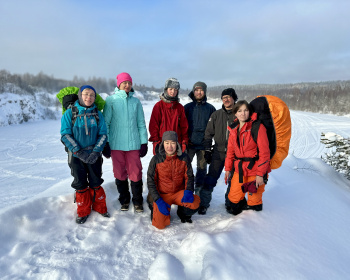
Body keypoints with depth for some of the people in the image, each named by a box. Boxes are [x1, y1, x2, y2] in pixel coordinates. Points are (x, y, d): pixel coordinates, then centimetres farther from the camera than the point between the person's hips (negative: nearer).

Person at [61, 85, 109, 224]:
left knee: (96, 182, 9)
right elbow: (65, 134, -8)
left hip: (94, 154, 1)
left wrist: (96, 152, -12)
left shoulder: (97, 114, 0)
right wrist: (78, 151, -16)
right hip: (76, 155, -1)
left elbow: (102, 134, 0)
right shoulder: (70, 113, -5)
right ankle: (83, 211, 26)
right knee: (80, 184, 9)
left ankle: (100, 207, 28)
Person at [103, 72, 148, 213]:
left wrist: (144, 142, 5)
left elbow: (141, 123, 9)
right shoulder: (111, 100, 2)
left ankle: (137, 201, 20)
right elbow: (106, 122, 1)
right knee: (120, 173, 9)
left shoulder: (136, 101, 8)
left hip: (133, 143, 1)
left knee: (135, 173, 2)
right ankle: (124, 200, 28)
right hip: (116, 144, -1)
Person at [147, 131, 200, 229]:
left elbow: (189, 176, 3)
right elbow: (150, 182, -6)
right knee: (160, 224, -19)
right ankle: (156, 210, 18)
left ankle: (182, 212, 9)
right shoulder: (156, 159, -11)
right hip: (162, 195, -1)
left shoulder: (184, 158, -5)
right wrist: (158, 200, -16)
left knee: (195, 203, -27)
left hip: (179, 193, 2)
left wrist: (188, 191, -17)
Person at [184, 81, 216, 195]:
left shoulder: (210, 108, 6)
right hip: (189, 143, 0)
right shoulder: (187, 107, 6)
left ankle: (199, 190, 25)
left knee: (202, 168, 10)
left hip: (204, 144, 1)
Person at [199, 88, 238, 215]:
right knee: (211, 177, -3)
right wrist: (207, 150, 2)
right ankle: (204, 203, 9)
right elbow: (208, 133, 9)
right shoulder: (216, 115, 8)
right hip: (218, 152, 1)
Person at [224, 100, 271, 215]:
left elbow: (264, 152, -13)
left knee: (254, 200, 7)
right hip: (239, 170, 5)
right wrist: (228, 169, 10)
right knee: (234, 198, 10)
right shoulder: (234, 130, 8)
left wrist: (260, 174, -15)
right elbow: (230, 151, 14)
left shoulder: (258, 127, -11)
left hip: (255, 169, -5)